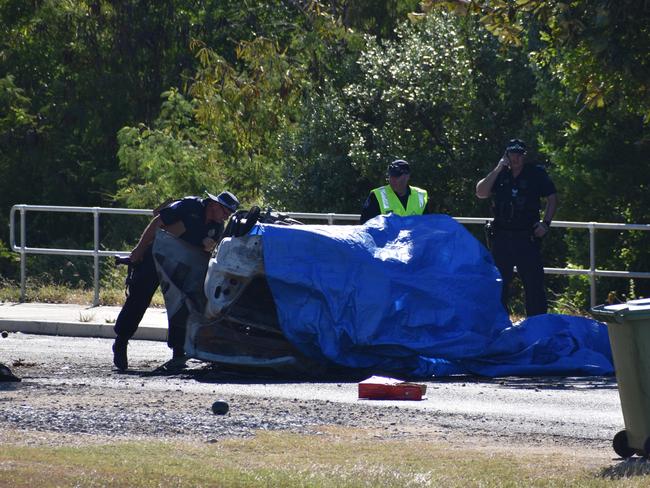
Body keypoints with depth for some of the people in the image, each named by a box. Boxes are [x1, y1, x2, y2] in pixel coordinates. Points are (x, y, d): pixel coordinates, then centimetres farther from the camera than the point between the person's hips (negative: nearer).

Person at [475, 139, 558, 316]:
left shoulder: (536, 174, 4)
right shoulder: (500, 175, 9)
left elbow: (552, 197, 6)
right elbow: (481, 193, -3)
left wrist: (545, 223, -5)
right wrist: (498, 169, -8)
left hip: (527, 237, -3)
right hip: (501, 237, 3)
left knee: (534, 284, -4)